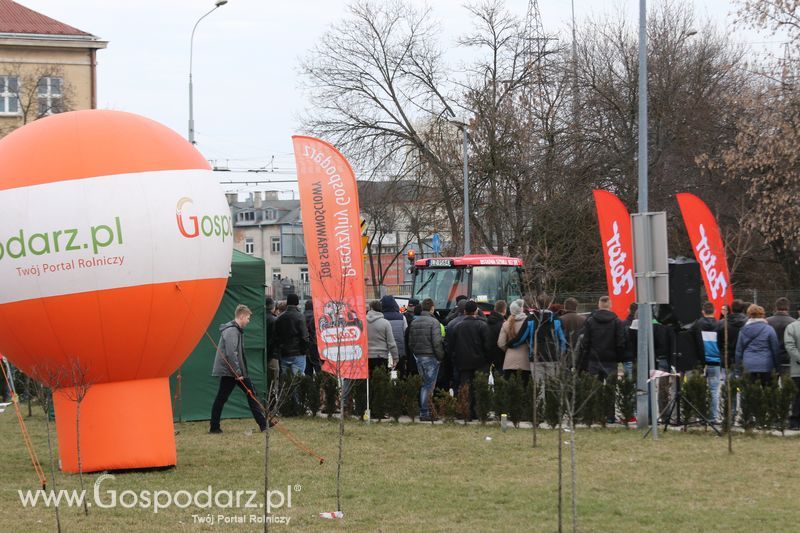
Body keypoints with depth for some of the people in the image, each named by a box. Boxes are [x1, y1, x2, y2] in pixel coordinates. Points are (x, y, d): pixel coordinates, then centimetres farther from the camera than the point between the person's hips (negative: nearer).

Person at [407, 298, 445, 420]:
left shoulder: (414, 322, 10)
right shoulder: (433, 322, -11)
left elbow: (410, 342, 12)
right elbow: (437, 342, -16)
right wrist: (440, 356, -6)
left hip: (419, 357, 7)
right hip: (431, 357, -7)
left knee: (424, 384, 15)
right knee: (429, 385, -3)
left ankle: (423, 411, 15)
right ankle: (425, 412, -6)